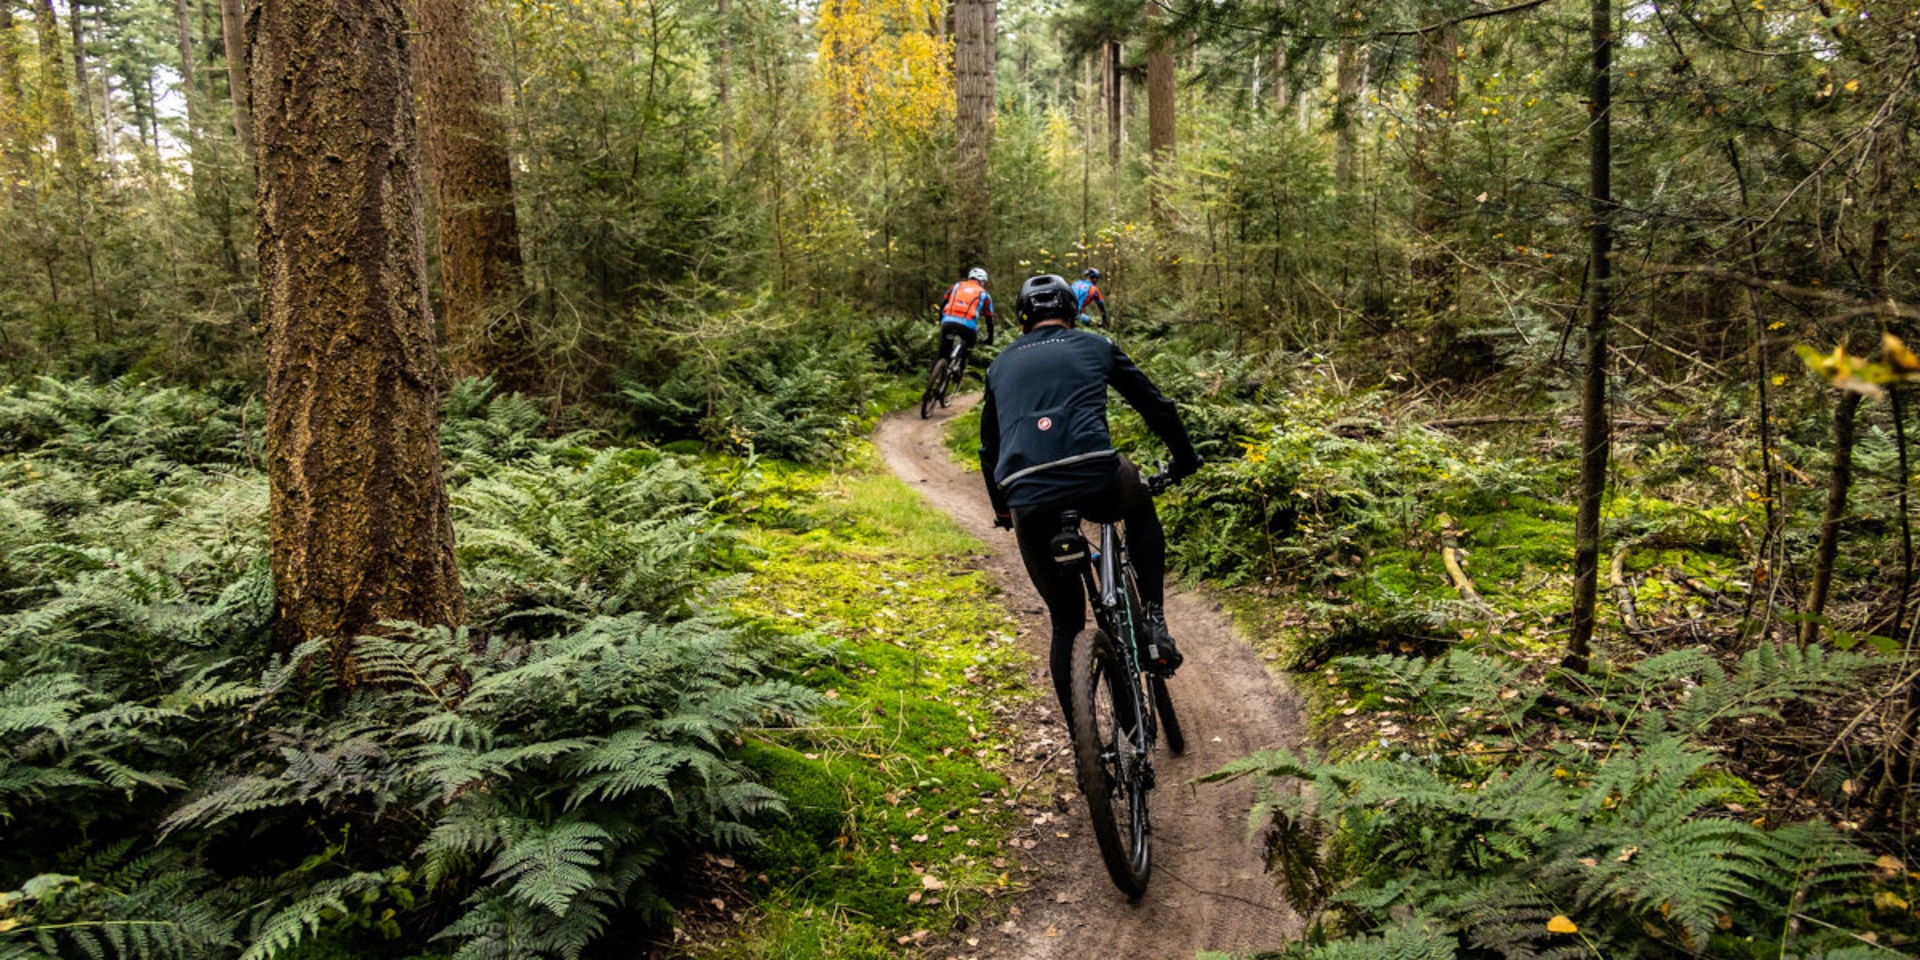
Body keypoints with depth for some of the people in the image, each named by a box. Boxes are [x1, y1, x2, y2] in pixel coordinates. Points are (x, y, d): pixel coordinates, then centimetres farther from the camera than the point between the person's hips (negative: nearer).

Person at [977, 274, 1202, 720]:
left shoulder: (1002, 363, 28)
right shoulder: (1094, 346, 22)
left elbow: (989, 448, 35)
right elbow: (1155, 406, 28)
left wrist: (1002, 510, 49)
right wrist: (1184, 458, 45)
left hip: (1027, 501, 2)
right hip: (1096, 480, -1)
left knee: (1065, 621, 19)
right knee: (1140, 508, 35)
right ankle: (1154, 625, 23)